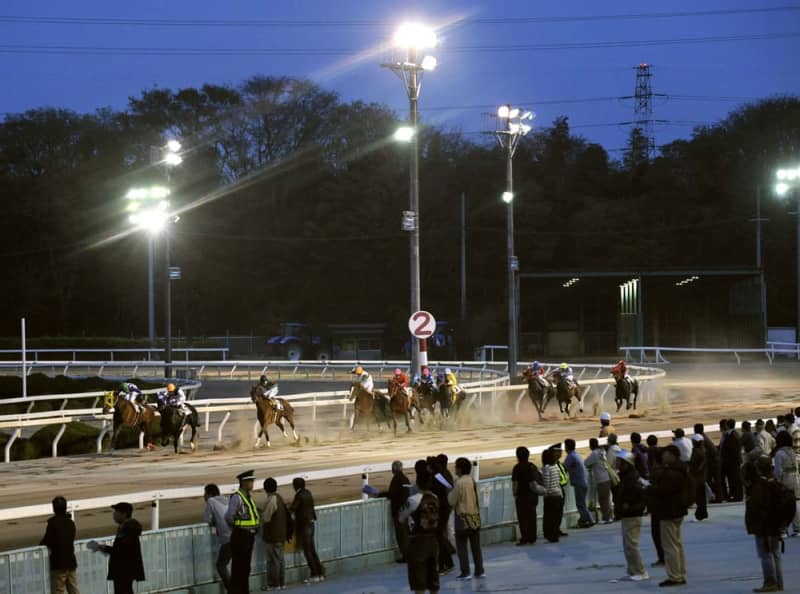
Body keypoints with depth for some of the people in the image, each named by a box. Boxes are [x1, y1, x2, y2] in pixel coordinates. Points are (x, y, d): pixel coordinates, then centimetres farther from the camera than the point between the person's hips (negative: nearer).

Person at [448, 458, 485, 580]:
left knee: (461, 546, 0)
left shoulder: (459, 483, -16)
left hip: (463, 517, -6)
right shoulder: (472, 481, 5)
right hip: (475, 516, 6)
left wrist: (450, 492, 5)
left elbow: (452, 501, -11)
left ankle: (465, 572, -4)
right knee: (476, 546, 11)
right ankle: (479, 571, 12)